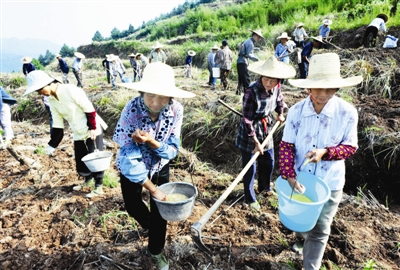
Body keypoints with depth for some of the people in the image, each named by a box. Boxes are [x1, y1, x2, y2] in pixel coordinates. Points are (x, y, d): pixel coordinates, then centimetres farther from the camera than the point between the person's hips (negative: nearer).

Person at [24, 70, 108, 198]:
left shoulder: (70, 90, -20)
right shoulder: (52, 100, 3)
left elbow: (89, 108, -16)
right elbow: (57, 125, 8)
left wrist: (93, 128, -17)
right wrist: (52, 145, 6)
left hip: (93, 130, -7)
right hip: (78, 134, 7)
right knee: (80, 162, 12)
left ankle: (98, 187, 16)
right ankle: (88, 179, 39)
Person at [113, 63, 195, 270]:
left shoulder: (176, 110, -27)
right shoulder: (131, 111, -34)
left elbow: (172, 150, -21)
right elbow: (130, 159, -30)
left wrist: (150, 141, -41)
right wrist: (152, 189, -25)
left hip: (160, 166, 1)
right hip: (131, 166, -1)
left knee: (160, 208, 8)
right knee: (132, 205, 18)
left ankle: (155, 250, 35)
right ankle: (150, 225, 53)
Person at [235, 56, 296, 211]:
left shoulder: (276, 87, -9)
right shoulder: (252, 92, -29)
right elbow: (247, 120, -24)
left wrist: (280, 114, 28)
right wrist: (256, 142, -22)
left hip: (266, 128, 7)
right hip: (249, 133, -6)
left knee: (268, 162, 21)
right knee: (250, 168, 5)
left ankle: (264, 187, 48)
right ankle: (250, 198, 26)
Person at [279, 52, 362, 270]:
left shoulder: (348, 113, -18)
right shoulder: (296, 111, -15)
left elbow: (350, 147, -8)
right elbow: (286, 145, -11)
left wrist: (326, 152, -28)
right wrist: (290, 176, -21)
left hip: (329, 182, -2)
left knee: (320, 229, 10)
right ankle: (307, 240, 60)